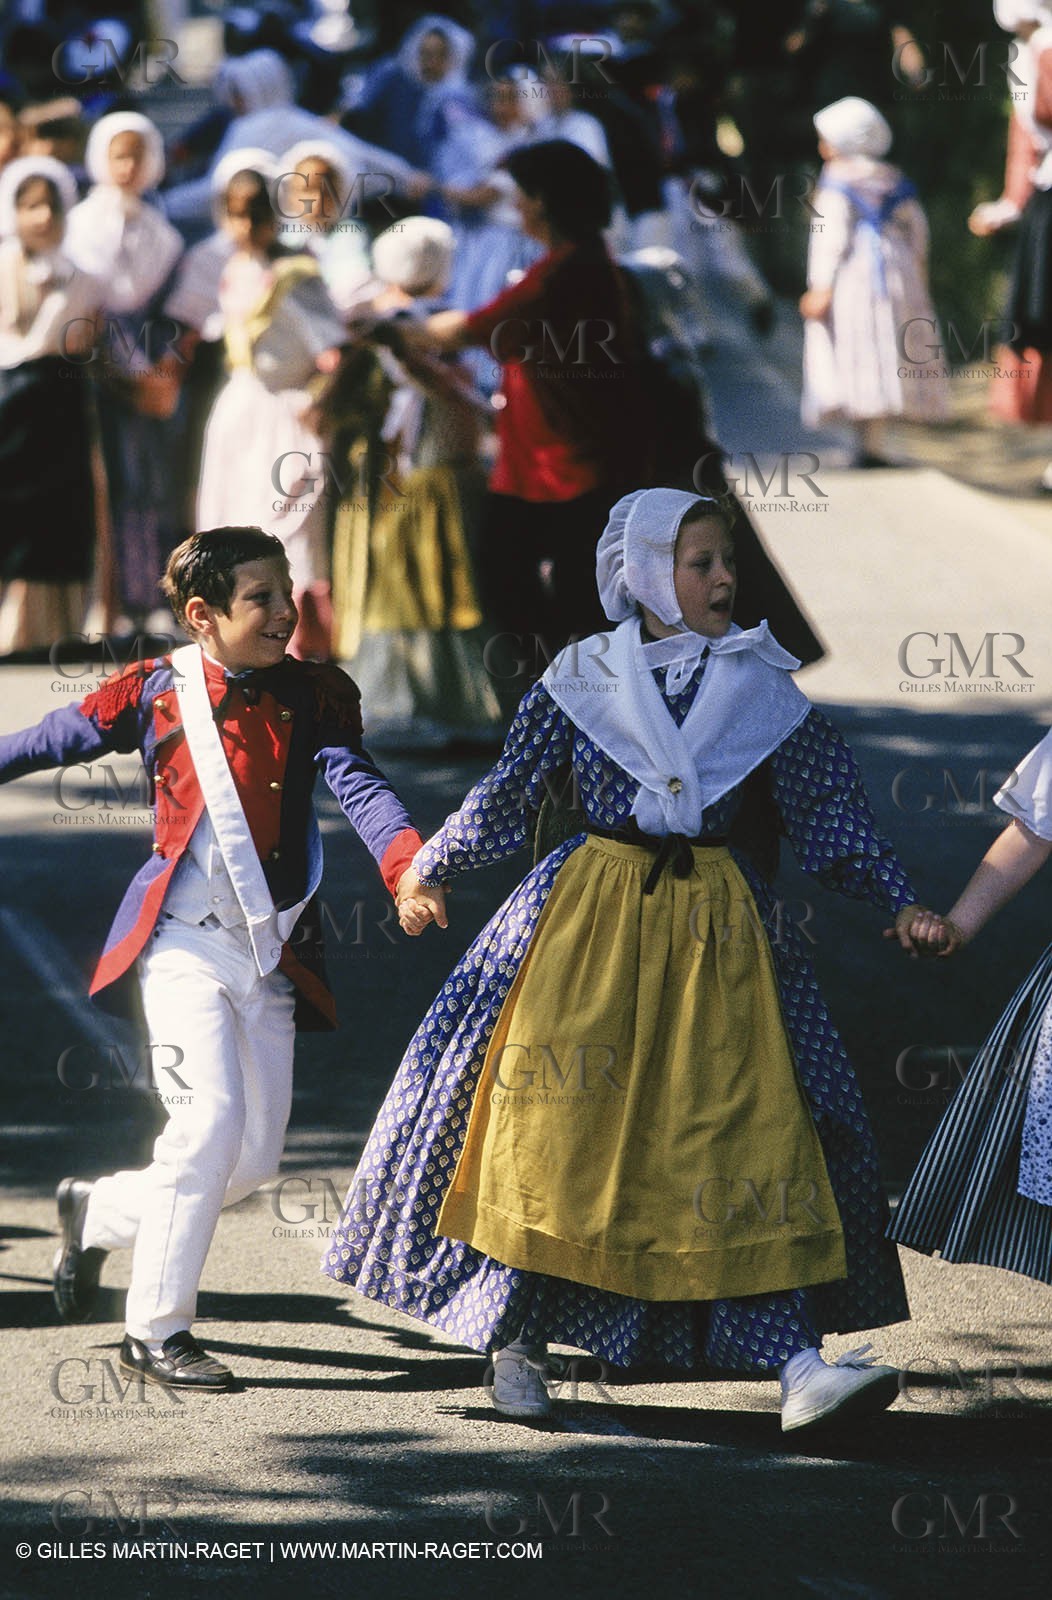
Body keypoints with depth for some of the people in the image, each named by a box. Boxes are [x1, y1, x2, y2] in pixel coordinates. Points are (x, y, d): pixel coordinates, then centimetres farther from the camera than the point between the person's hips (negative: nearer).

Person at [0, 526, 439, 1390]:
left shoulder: (315, 695, 4)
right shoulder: (154, 692, -1)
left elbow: (358, 783, -12)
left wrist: (404, 862, -30)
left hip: (273, 953, 4)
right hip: (188, 939, -4)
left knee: (256, 1156, 5)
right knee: (212, 1118, -18)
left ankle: (99, 1213, 33)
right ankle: (157, 1332, -6)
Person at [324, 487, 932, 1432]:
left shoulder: (763, 688, 6)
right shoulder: (582, 679, 2)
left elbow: (830, 815, 11)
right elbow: (509, 792, 12)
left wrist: (900, 902, 5)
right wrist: (428, 874, 16)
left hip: (716, 927, 1)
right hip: (593, 917, -1)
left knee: (746, 1128, -7)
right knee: (558, 1126, -4)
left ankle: (798, 1367, -14)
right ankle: (515, 1343, 12)